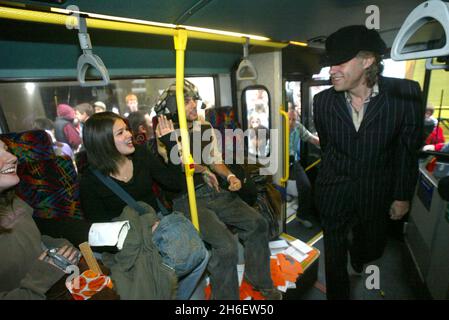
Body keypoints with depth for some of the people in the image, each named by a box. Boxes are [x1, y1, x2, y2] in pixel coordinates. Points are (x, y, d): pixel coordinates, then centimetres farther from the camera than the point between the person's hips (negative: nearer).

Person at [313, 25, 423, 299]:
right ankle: (338, 294, 39)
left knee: (372, 249, 23)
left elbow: (408, 150, -5)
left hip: (376, 192, 0)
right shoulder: (323, 101, -10)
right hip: (334, 191, 0)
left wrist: (403, 196, 1)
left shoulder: (405, 93, -14)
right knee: (335, 256, 12)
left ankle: (358, 255, 60)